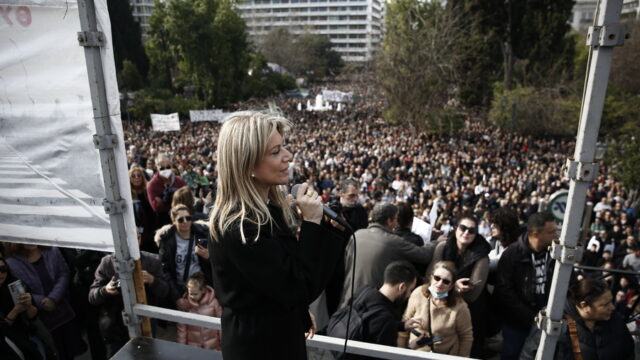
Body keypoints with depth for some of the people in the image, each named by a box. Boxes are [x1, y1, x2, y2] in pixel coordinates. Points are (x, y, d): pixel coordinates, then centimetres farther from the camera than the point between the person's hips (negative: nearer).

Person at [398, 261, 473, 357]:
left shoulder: (459, 306, -20)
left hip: (445, 355, 2)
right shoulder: (418, 294, -14)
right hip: (414, 353, -2)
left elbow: (466, 336, -4)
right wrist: (400, 350, 7)